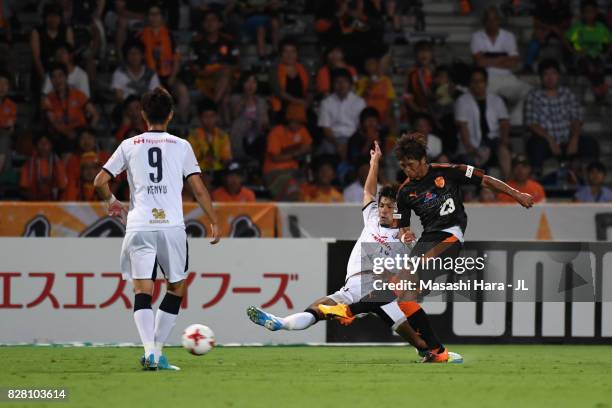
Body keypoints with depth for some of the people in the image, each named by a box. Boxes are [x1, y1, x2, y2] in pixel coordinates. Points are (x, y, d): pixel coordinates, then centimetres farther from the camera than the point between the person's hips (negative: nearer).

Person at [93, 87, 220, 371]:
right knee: (177, 288, 14)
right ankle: (158, 351, 10)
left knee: (142, 291, -3)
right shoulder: (181, 146, 8)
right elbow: (198, 189, 4)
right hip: (171, 226, 0)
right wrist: (214, 222, 11)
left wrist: (111, 203, 28)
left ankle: (149, 351, -22)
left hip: (138, 227, 1)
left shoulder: (130, 145, 10)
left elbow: (100, 182, 9)